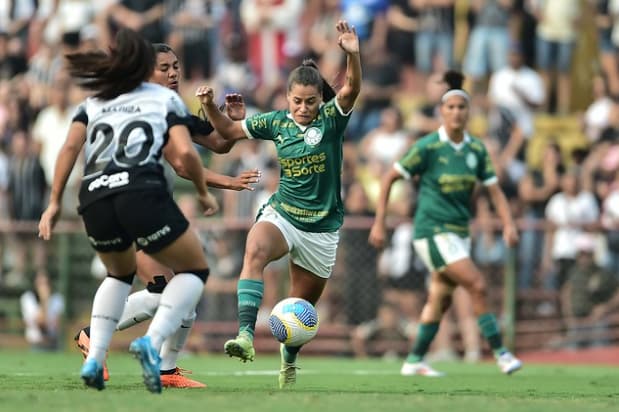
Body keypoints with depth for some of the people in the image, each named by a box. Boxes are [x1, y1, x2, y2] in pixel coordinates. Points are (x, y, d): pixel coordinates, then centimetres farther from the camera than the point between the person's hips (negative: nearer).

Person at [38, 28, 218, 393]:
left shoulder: (93, 103, 26)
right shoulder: (166, 98, 18)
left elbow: (70, 148, 9)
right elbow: (185, 152, 3)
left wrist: (55, 203, 8)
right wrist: (204, 192, 18)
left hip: (94, 199, 4)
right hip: (143, 194, -4)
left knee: (121, 273, 31)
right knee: (195, 269, 16)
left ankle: (95, 359, 11)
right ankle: (153, 342, -9)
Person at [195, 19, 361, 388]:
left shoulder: (331, 119, -7)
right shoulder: (276, 122, 1)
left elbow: (352, 89, -26)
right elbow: (229, 130, 14)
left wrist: (354, 54, -44)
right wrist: (210, 106, -5)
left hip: (322, 229, -1)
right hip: (282, 215, 1)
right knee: (255, 250, -35)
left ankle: (289, 358, 42)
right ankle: (246, 336, -47)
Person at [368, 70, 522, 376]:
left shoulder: (476, 150, 4)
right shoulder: (427, 147, -11)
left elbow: (494, 190, 5)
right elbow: (389, 178, -5)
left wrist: (508, 224, -11)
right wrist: (379, 223, -9)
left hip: (459, 233, 6)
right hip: (433, 232, -6)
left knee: (440, 299, 10)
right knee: (477, 285, -16)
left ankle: (414, 361, 21)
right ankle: (500, 353, -11)